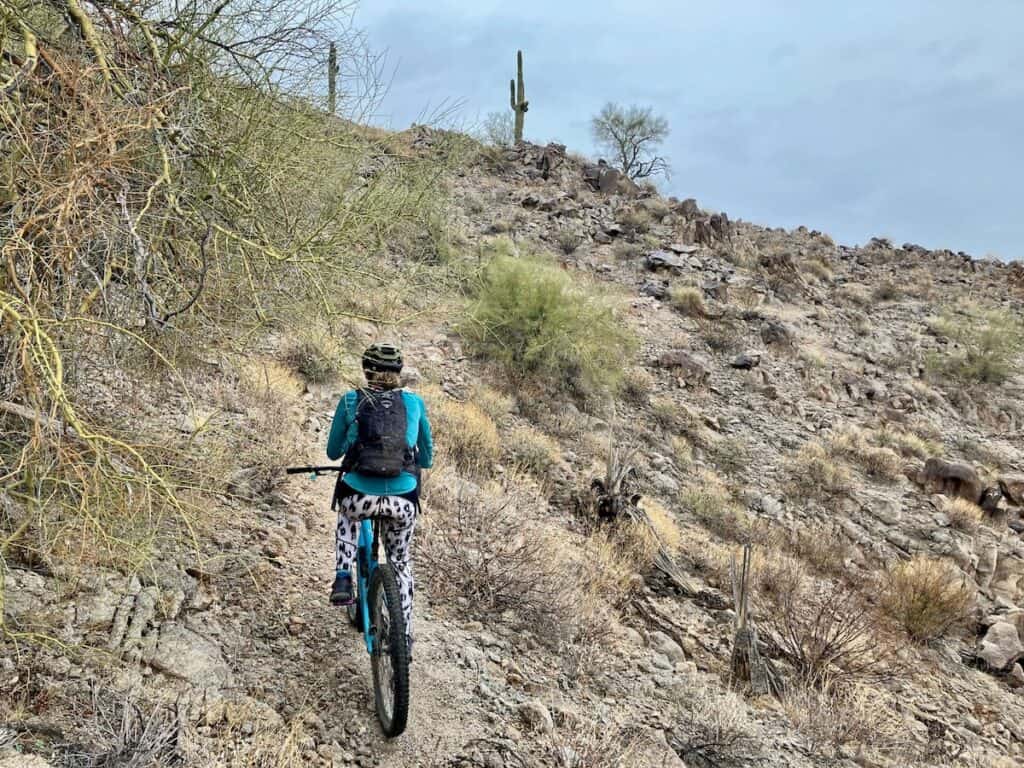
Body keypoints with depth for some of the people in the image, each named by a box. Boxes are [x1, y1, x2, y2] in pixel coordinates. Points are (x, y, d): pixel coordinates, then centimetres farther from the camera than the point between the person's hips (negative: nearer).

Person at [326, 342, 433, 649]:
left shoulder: (350, 401, 4)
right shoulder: (415, 403, 6)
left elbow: (333, 452, 15)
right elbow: (427, 458, 16)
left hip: (359, 497, 0)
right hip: (403, 501, 0)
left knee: (346, 515, 37)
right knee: (400, 563, 25)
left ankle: (343, 577, 19)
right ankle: (404, 635, 27)